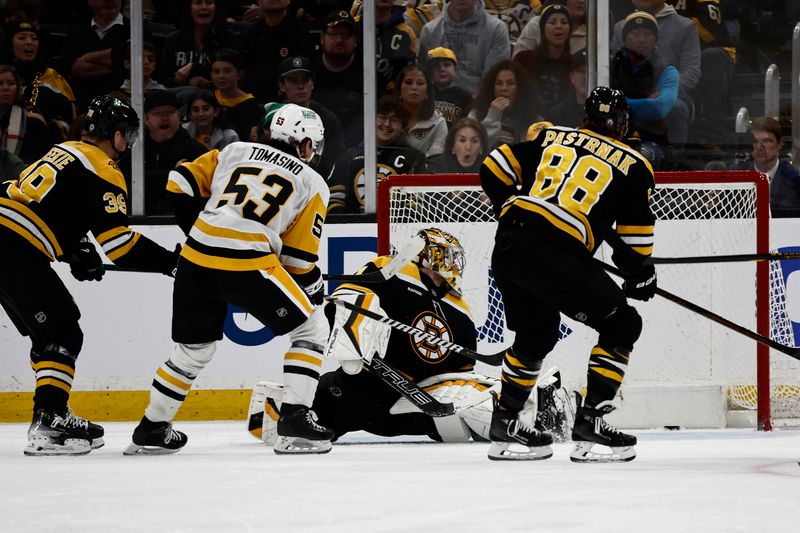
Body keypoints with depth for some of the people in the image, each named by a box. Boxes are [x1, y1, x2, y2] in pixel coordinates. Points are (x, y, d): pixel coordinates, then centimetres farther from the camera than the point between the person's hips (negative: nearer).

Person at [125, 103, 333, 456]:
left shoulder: (236, 151, 22)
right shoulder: (311, 182, 13)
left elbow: (180, 185, 17)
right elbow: (299, 260, 9)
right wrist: (316, 296, 24)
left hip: (196, 261, 5)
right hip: (249, 264, -5)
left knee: (194, 347, 25)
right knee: (311, 328, 12)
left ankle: (151, 430, 31)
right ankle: (295, 422, -1)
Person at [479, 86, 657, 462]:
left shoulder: (551, 137, 21)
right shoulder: (633, 166, 11)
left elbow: (494, 170, 17)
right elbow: (635, 237, 12)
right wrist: (640, 275, 29)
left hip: (507, 247, 6)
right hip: (558, 255, -6)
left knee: (537, 332, 27)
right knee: (622, 324, 8)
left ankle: (505, 422, 30)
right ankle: (590, 420, 0)